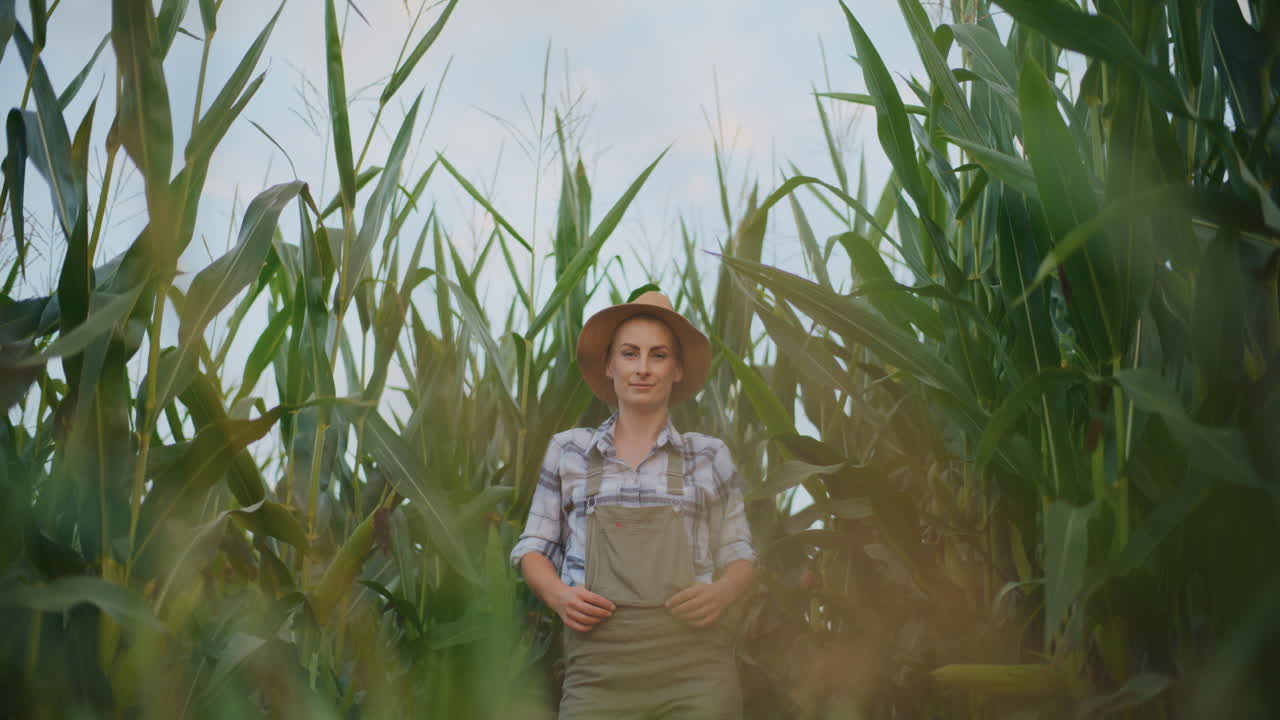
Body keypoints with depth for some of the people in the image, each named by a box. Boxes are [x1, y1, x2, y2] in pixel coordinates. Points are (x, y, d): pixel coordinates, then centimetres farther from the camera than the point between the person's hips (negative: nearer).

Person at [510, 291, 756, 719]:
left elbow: (738, 556, 13)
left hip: (695, 669, 0)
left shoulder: (709, 456, 8)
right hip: (598, 669, 0)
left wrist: (724, 590, -9)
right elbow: (534, 548, 15)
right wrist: (558, 594, -6)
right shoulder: (568, 451, 9)